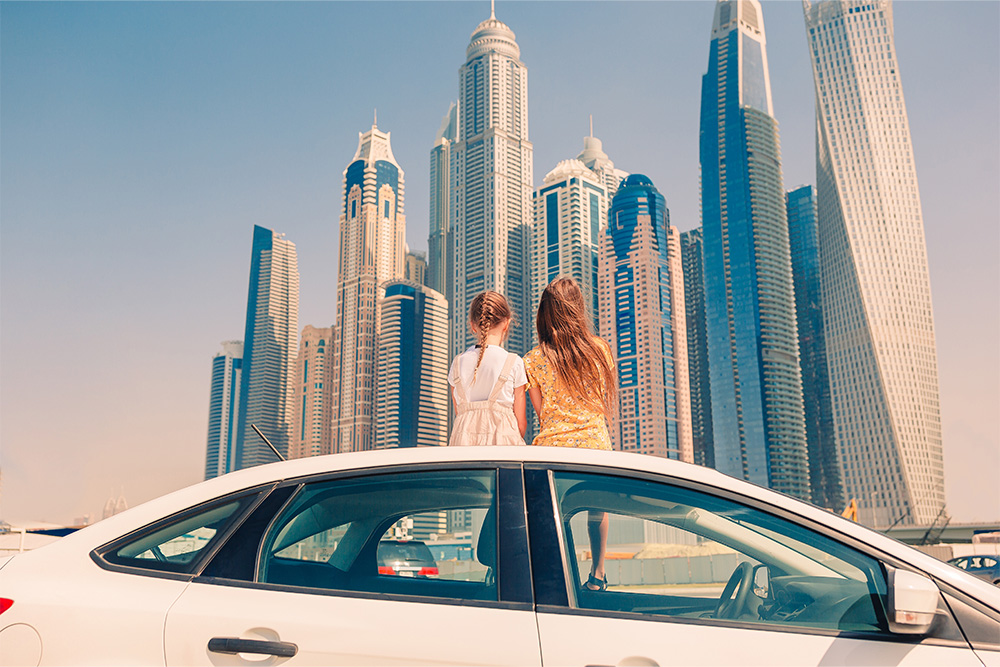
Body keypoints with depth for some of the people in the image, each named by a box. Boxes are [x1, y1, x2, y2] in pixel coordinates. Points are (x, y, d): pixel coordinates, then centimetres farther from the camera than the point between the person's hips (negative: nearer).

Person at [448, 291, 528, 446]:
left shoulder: (458, 363, 7)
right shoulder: (515, 363, 0)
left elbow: (458, 414, 10)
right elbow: (521, 422, 2)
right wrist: (516, 444, 18)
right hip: (502, 441, -3)